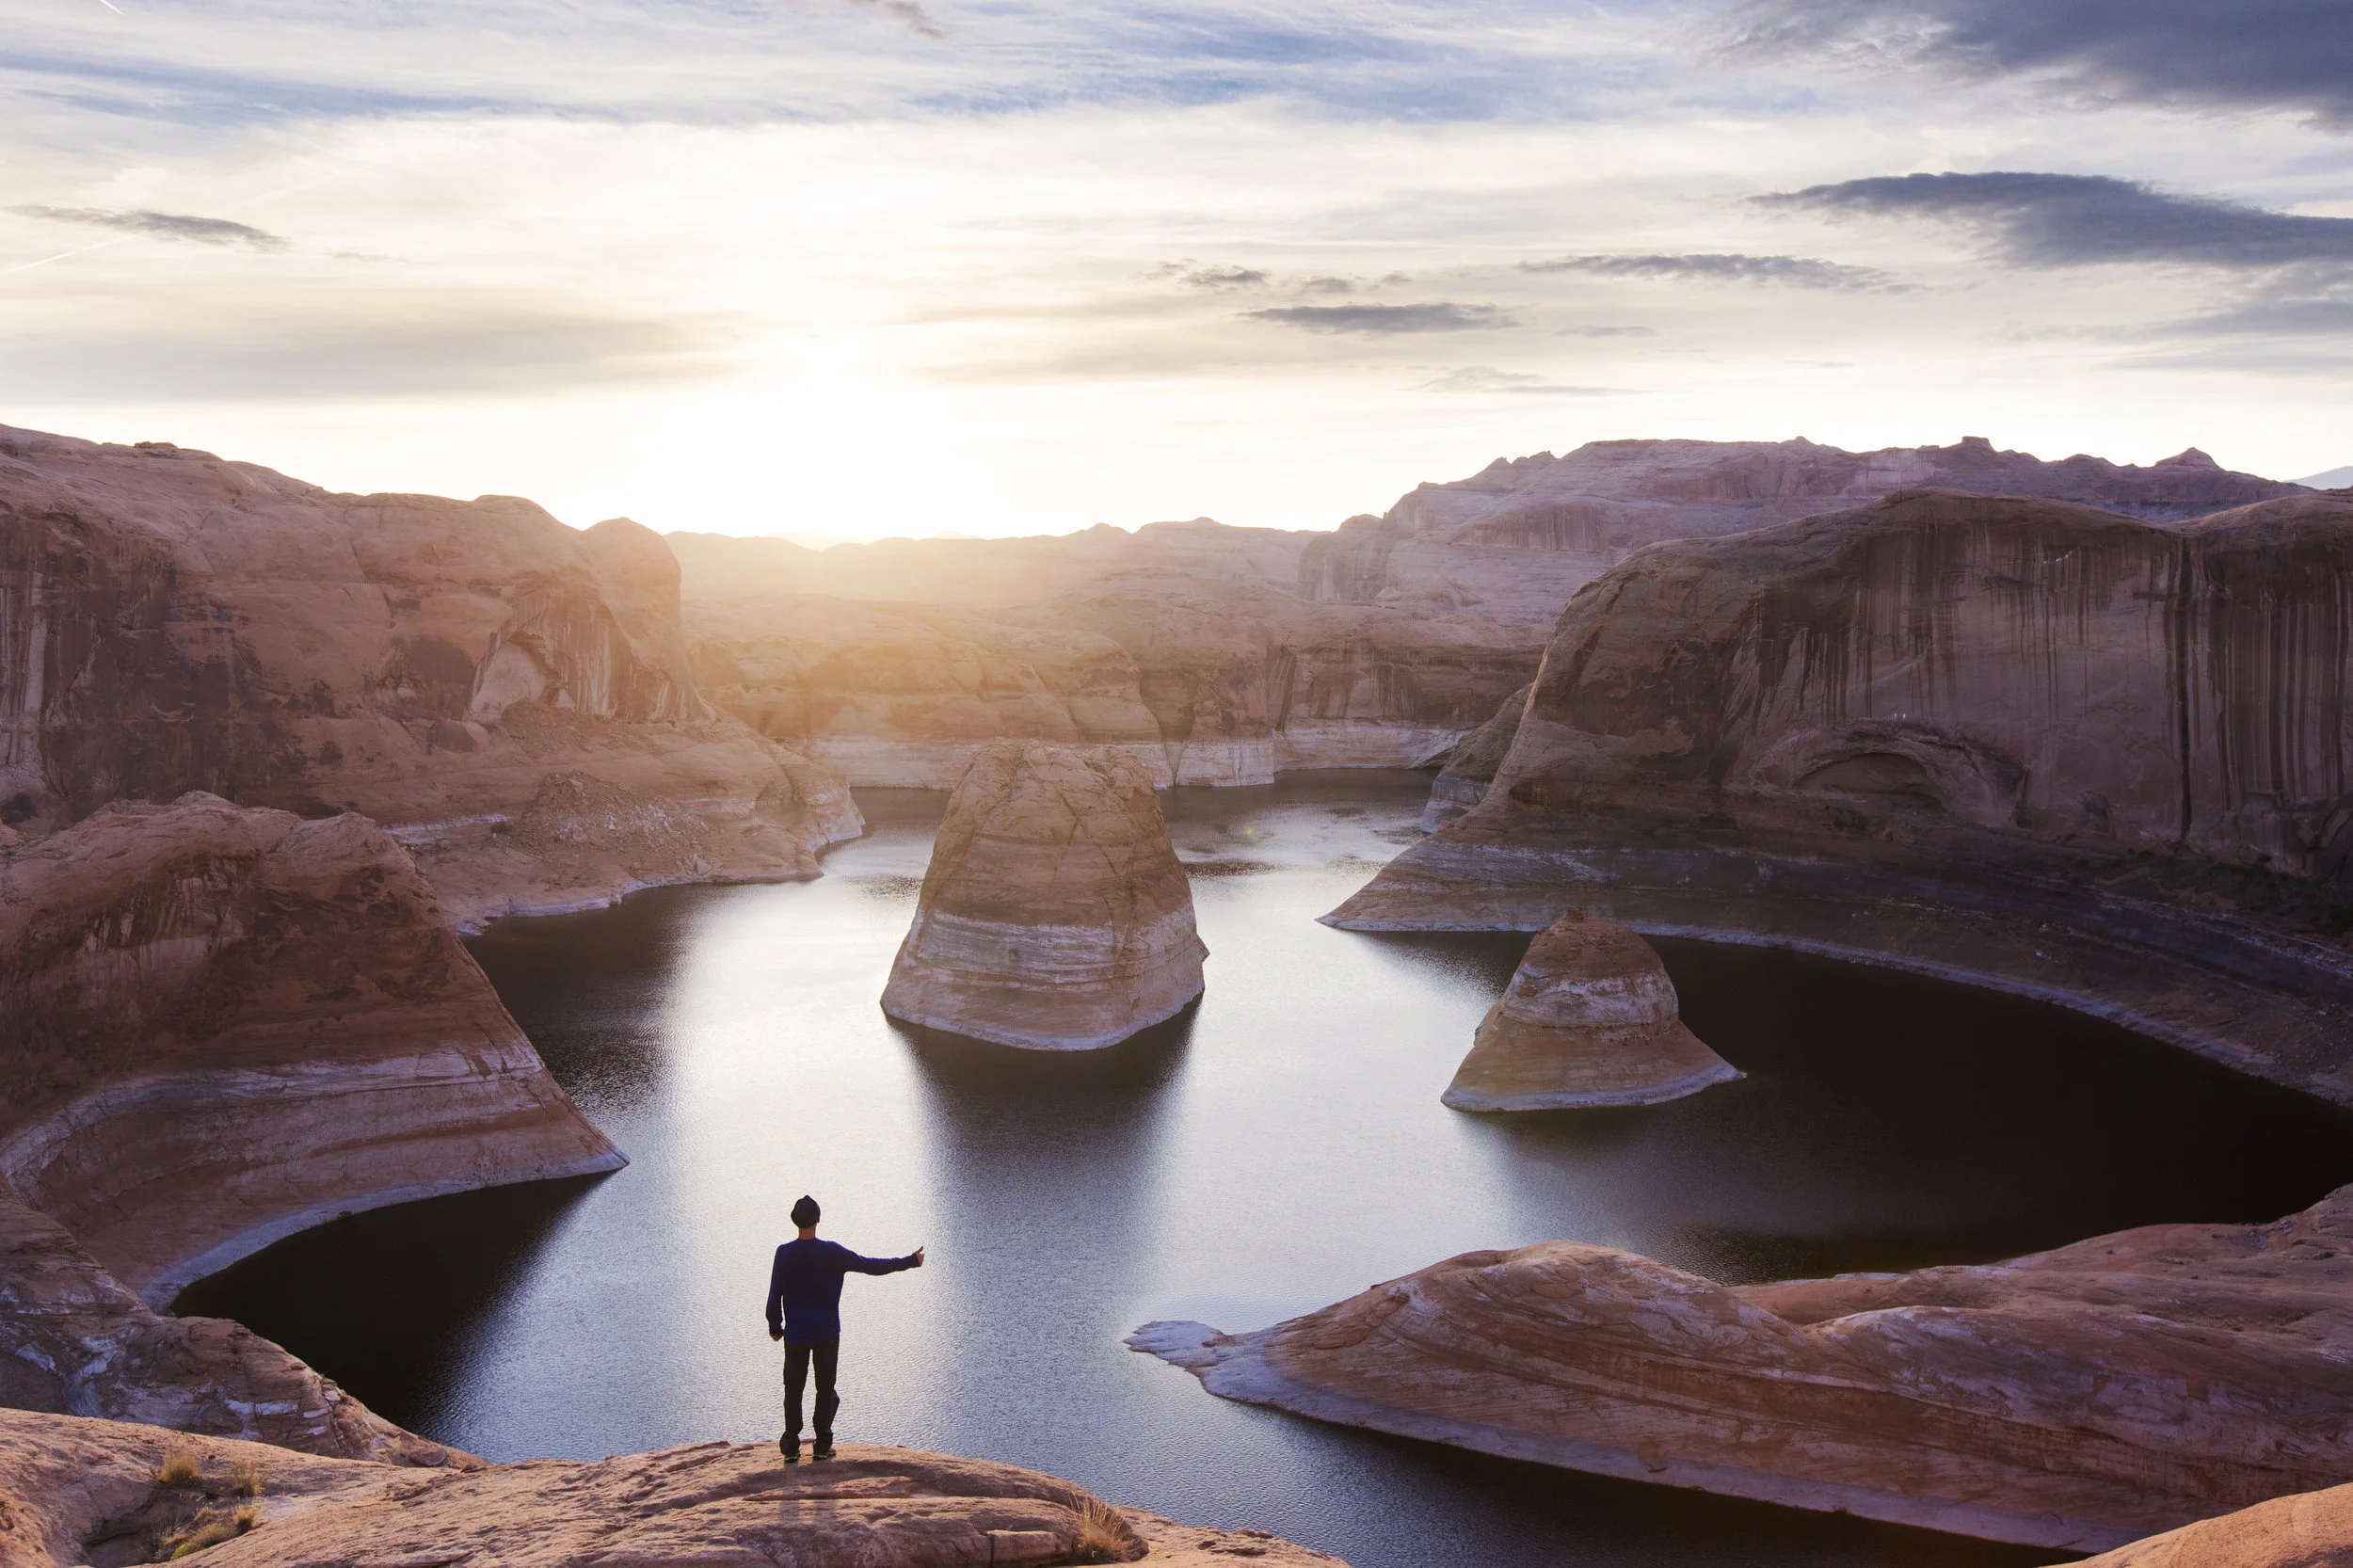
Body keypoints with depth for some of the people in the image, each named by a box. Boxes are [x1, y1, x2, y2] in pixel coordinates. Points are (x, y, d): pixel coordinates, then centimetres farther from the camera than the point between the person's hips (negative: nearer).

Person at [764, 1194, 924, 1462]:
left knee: (793, 1390, 10)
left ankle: (791, 1448, 11)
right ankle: (822, 1446, 11)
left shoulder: (784, 1253, -8)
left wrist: (774, 1326, 10)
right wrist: (909, 1261, 2)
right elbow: (870, 1265, -7)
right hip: (826, 1333, -1)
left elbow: (774, 1294, -4)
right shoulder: (831, 1252, -11)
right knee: (825, 1389, 9)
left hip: (795, 1334, 1)